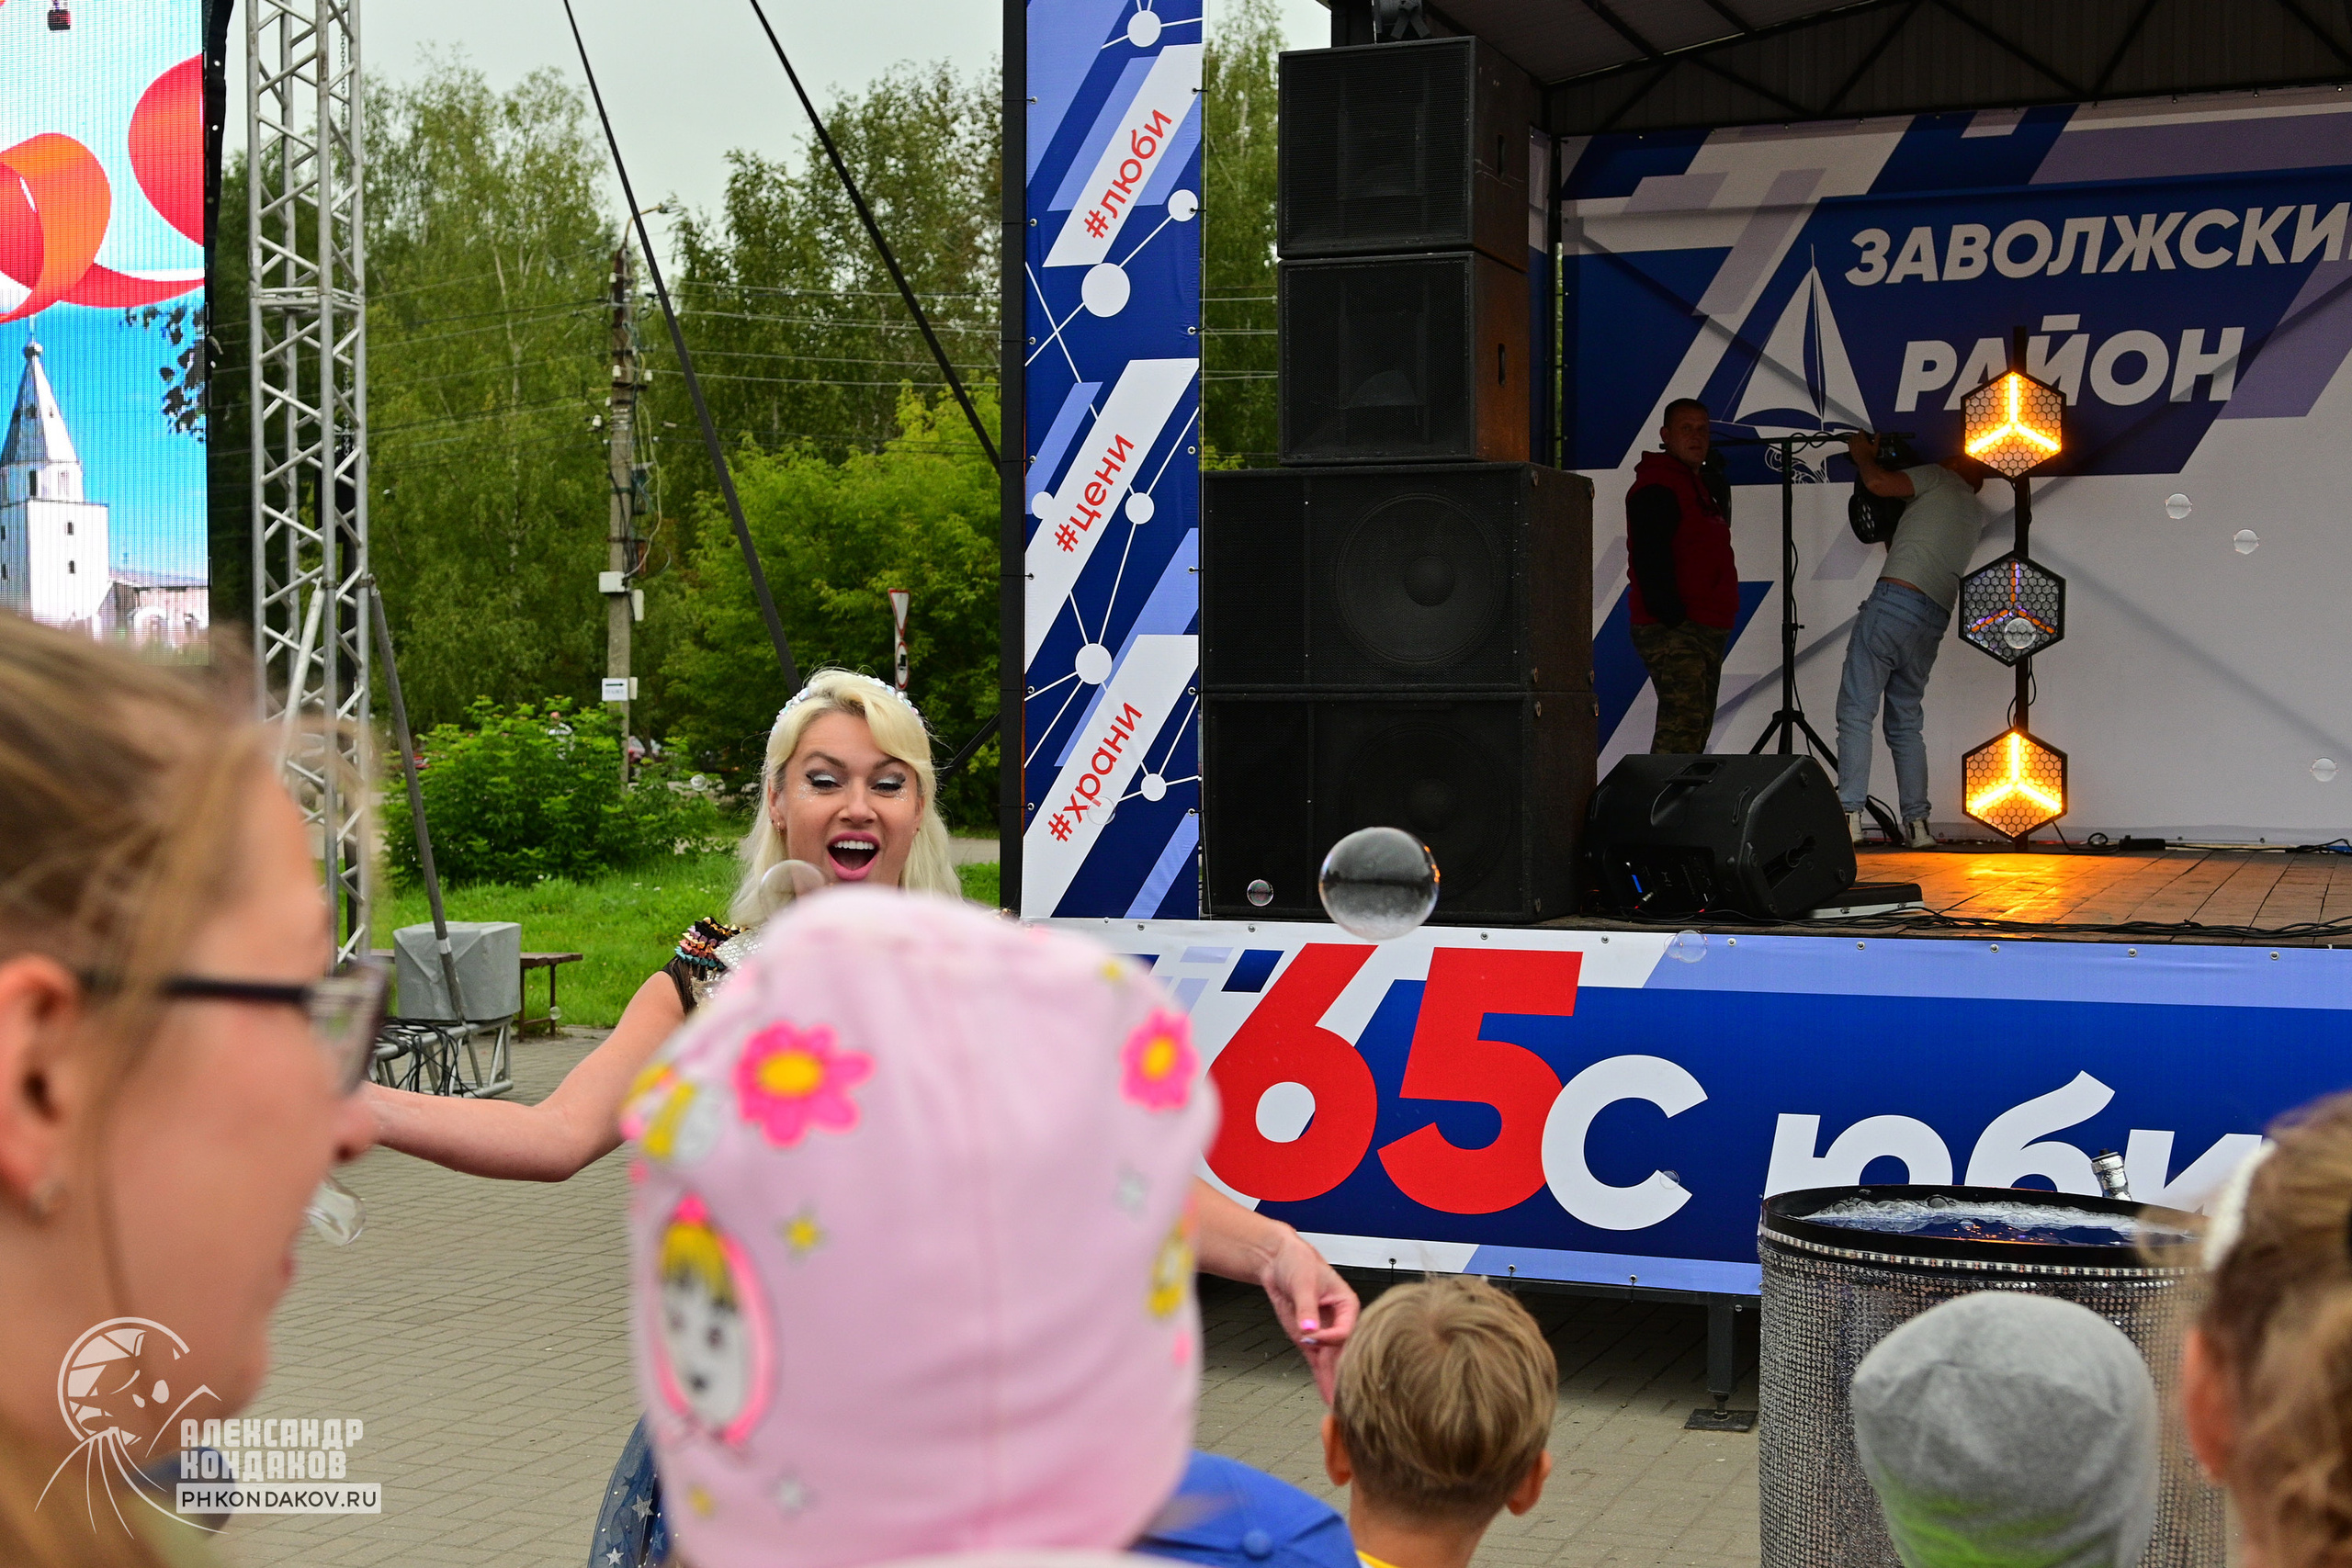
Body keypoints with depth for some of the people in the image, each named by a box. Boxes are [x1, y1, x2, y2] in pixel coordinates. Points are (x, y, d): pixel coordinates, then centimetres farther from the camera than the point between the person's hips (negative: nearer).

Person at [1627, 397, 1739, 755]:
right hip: (1672, 630, -10)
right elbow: (1650, 560, -20)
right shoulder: (1656, 487, -10)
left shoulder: (1699, 484, 23)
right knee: (1682, 723, -18)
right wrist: (1672, 617, -24)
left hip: (1707, 629, 10)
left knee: (1698, 727, 10)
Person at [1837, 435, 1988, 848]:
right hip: (1936, 617, 7)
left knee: (1855, 710, -9)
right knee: (1906, 723, 13)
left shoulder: (1941, 478, 10)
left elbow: (1877, 483, -2)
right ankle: (1916, 824, 6)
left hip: (1895, 600, -7)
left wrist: (1862, 455, 17)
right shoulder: (1975, 516, 28)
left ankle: (1850, 815, -19)